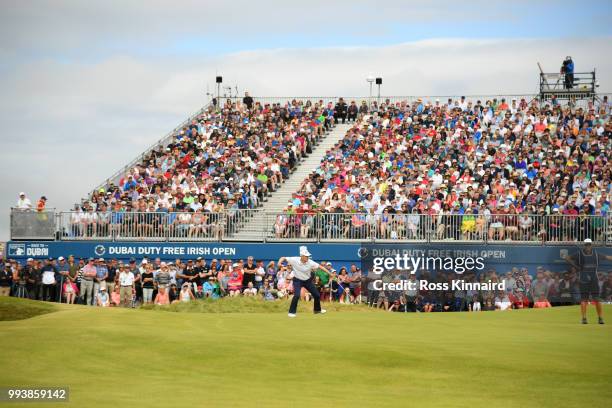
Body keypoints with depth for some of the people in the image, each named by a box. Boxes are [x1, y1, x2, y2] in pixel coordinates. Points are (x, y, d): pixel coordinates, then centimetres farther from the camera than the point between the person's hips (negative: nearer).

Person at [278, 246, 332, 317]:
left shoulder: (310, 262, -21)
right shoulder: (294, 260, -24)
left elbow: (320, 267, -21)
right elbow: (283, 258, -19)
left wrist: (330, 273, -26)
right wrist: (279, 262, -41)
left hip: (308, 281, 3)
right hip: (297, 281, -3)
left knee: (317, 295, 11)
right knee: (296, 295, -24)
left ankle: (317, 310, 36)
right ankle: (292, 312, -9)